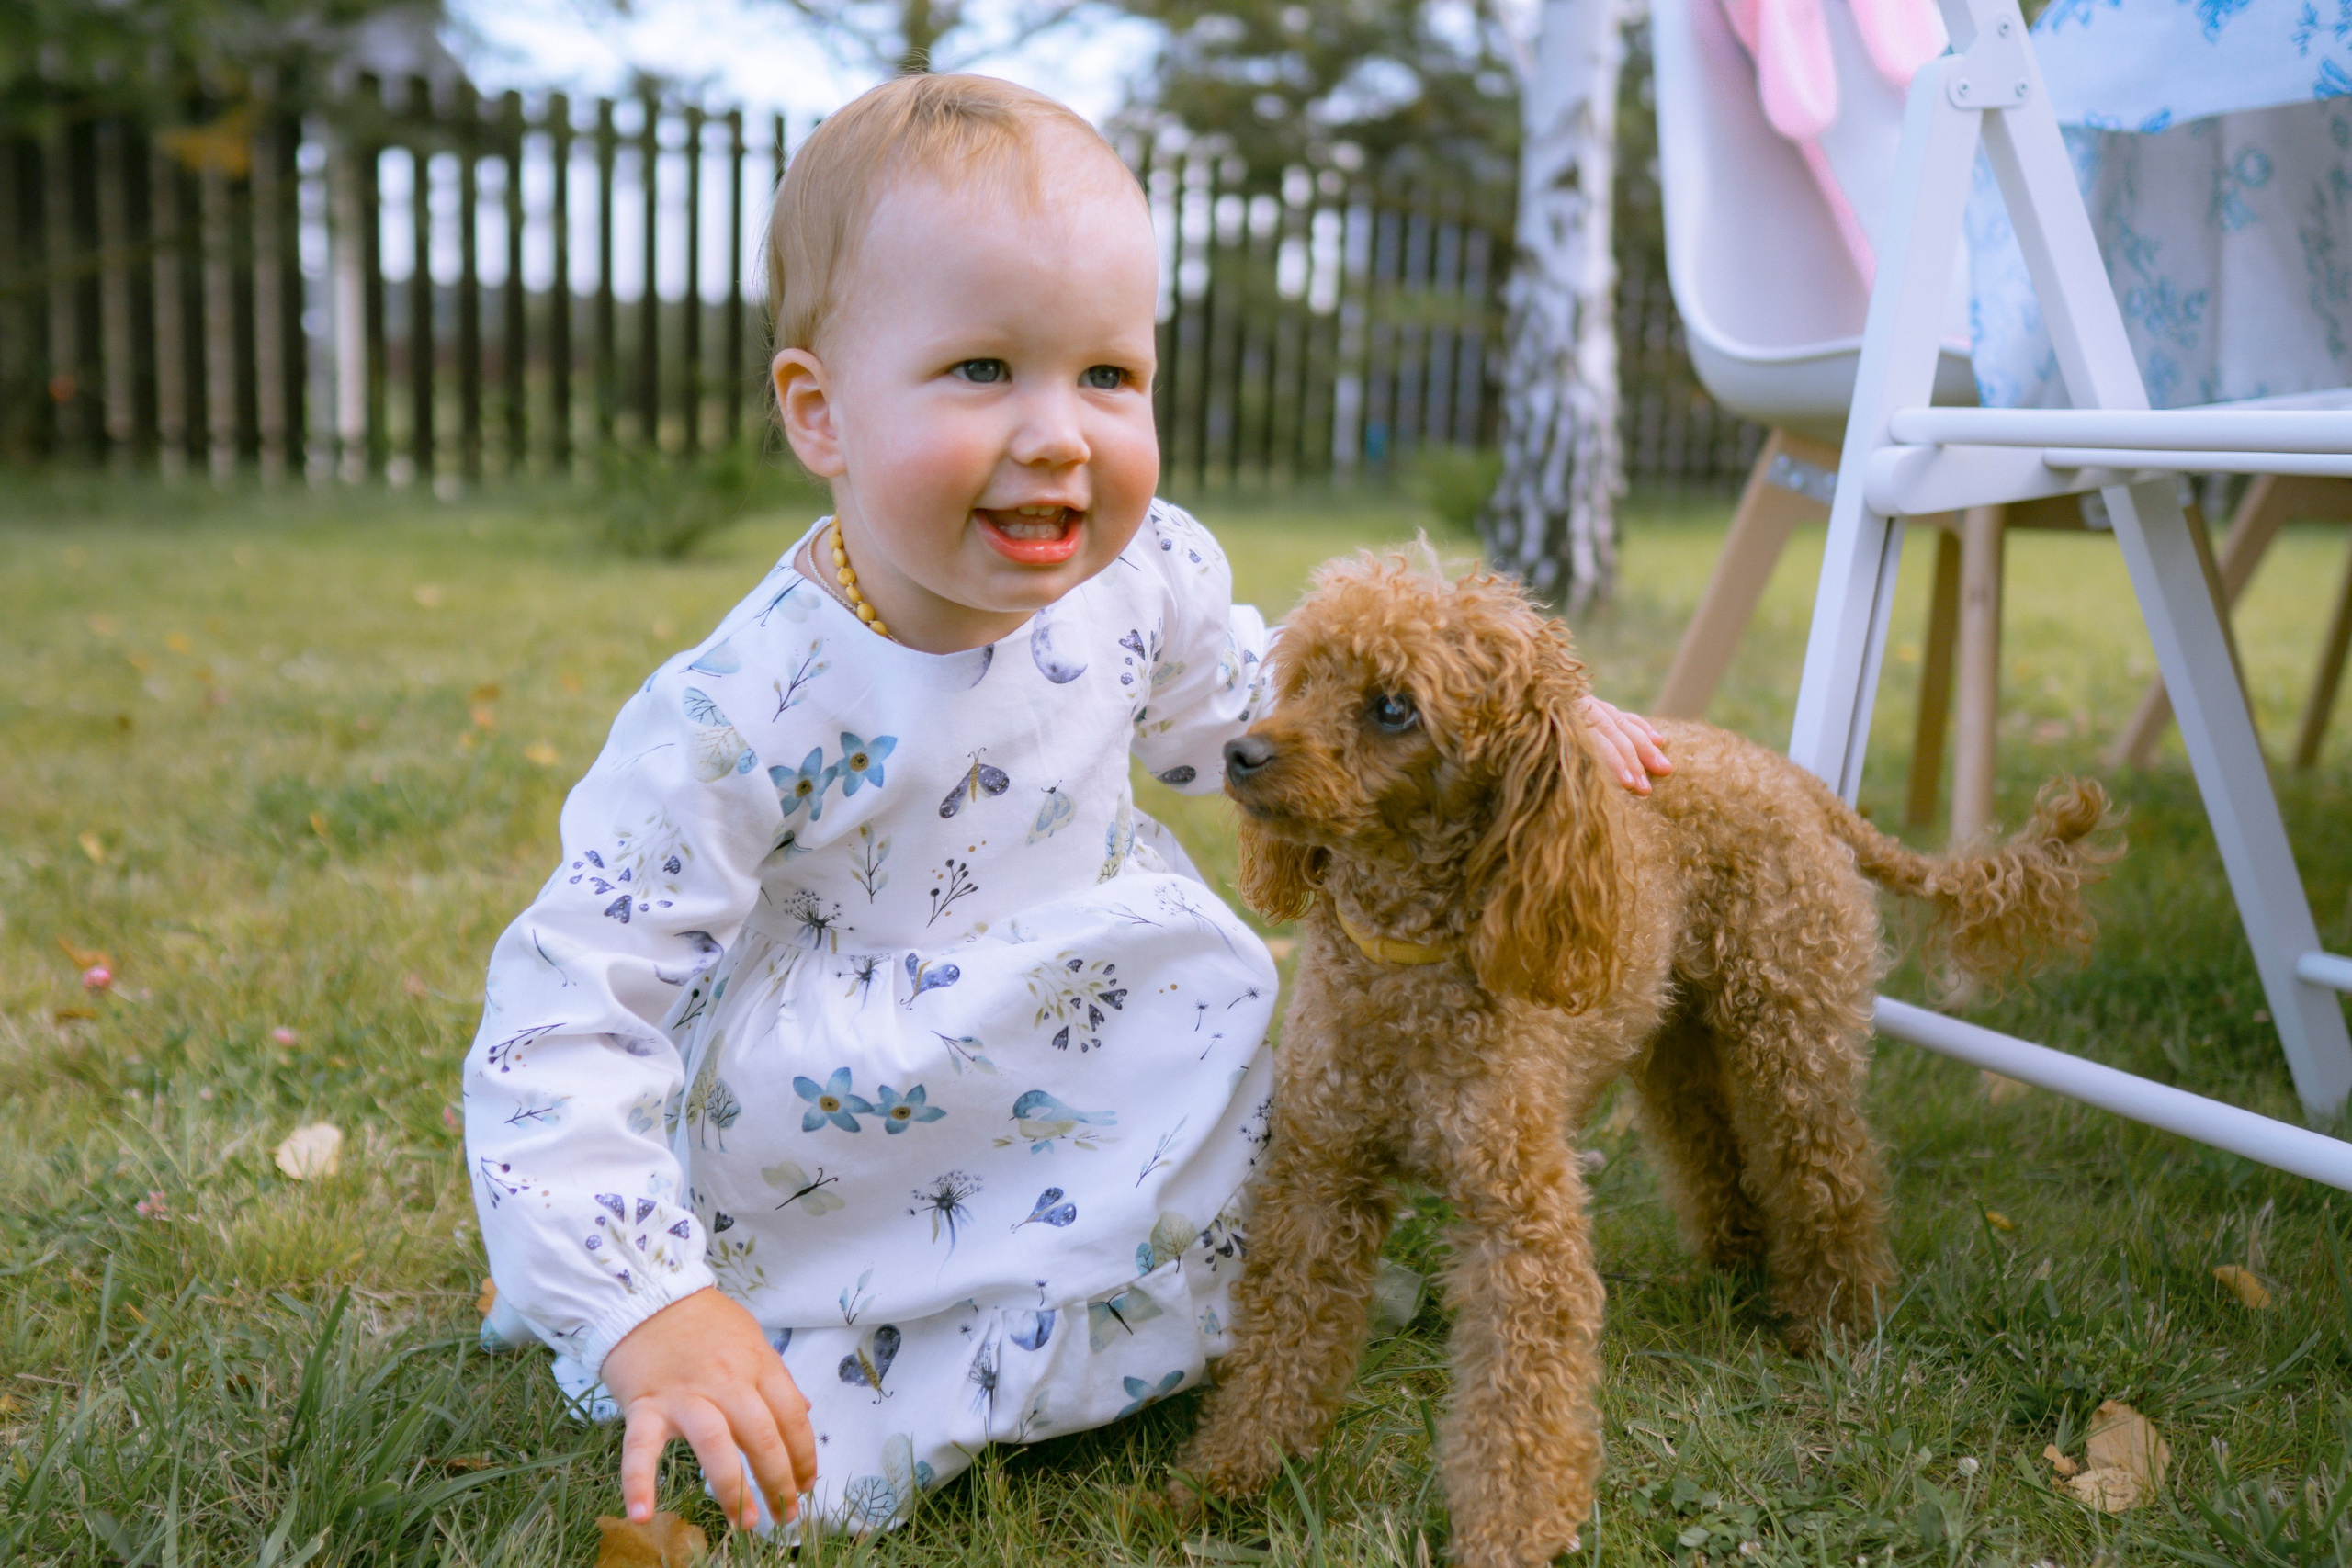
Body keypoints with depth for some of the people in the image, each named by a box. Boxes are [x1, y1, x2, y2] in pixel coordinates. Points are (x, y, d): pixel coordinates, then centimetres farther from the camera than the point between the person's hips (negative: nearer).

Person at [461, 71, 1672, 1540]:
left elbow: (1248, 710, 7)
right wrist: (650, 1312, -36)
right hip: (857, 1125, -4)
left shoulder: (1147, 571, -17)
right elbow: (567, 1016, -28)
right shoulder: (743, 716, -31)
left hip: (1116, 1047, 5)